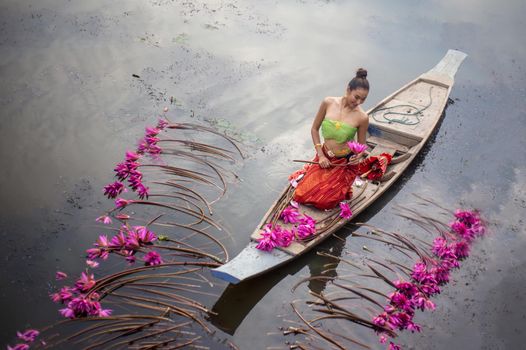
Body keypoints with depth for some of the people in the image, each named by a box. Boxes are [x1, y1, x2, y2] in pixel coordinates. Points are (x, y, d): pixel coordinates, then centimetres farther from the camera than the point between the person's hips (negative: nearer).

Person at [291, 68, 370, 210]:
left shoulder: (362, 117, -15)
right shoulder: (328, 103, -11)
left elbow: (362, 145, -1)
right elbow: (314, 129, 0)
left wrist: (359, 156, -25)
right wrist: (321, 155, -7)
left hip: (345, 162, -2)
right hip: (324, 157, 3)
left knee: (324, 201, -14)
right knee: (301, 194, -6)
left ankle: (342, 187, 18)